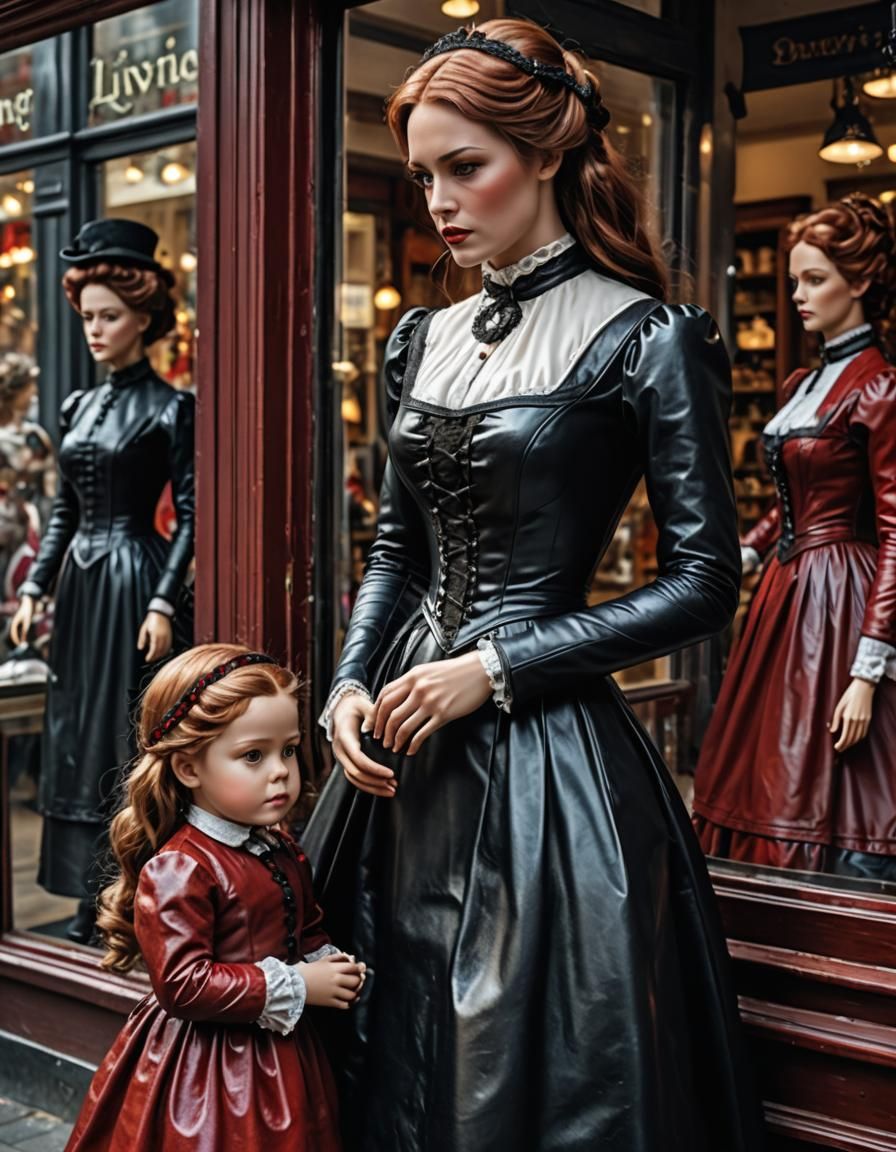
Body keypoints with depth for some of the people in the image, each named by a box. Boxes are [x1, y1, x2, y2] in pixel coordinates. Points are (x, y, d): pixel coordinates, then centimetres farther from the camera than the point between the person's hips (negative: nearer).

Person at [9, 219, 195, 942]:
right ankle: (90, 906, 18)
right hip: (81, 582, 7)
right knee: (76, 735, 9)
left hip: (134, 580, -7)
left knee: (125, 740, -4)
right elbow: (65, 511, 16)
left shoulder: (171, 408, -6)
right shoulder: (80, 407, 13)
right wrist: (34, 587, 8)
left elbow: (190, 515, -10)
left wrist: (163, 604, -17)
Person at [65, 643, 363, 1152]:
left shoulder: (282, 850, 6)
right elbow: (182, 983, -26)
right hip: (203, 1071, -7)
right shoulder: (176, 870, -21)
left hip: (279, 1055, 8)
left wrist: (331, 965, -3)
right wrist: (295, 986, -22)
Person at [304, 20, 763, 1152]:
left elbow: (702, 584, -11)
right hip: (404, 743, 6)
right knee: (394, 1061, 17)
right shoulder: (425, 340, 10)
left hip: (547, 744, -6)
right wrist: (351, 686, -1)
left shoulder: (647, 338, -9)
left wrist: (494, 669, -14)